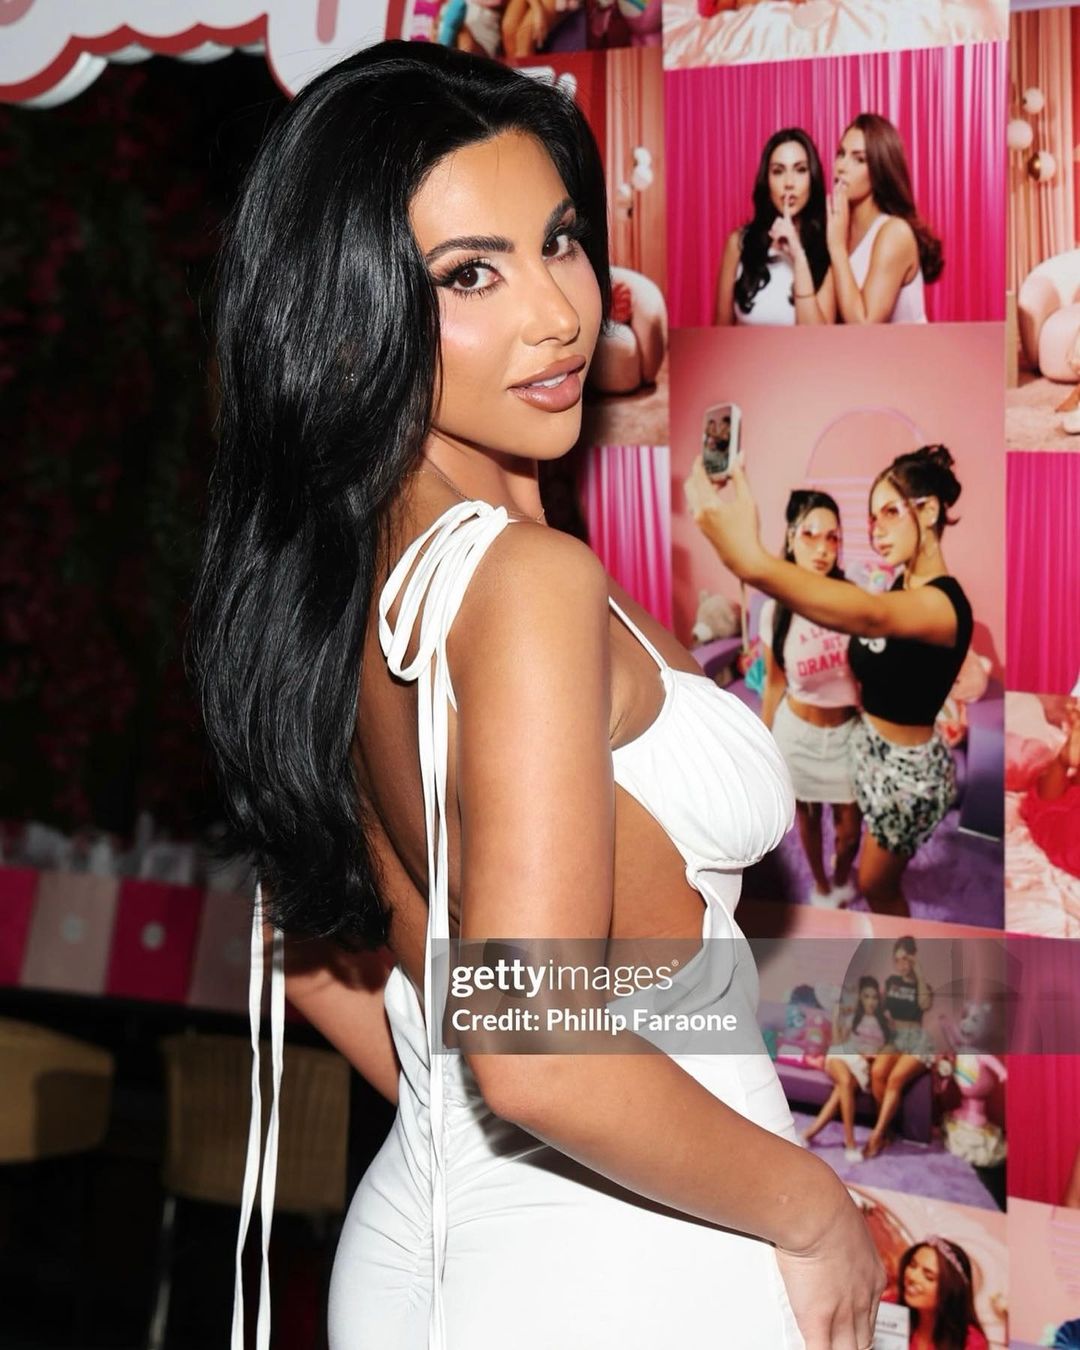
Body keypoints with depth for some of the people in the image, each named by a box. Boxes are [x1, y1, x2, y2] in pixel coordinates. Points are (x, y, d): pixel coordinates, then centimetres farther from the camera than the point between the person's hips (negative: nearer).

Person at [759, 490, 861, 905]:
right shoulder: (775, 611, -14)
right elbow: (774, 683, 0)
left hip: (847, 731, -1)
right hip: (797, 731, 1)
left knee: (848, 828, 11)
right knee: (807, 815, 18)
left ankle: (841, 879, 44)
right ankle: (820, 885, 45)